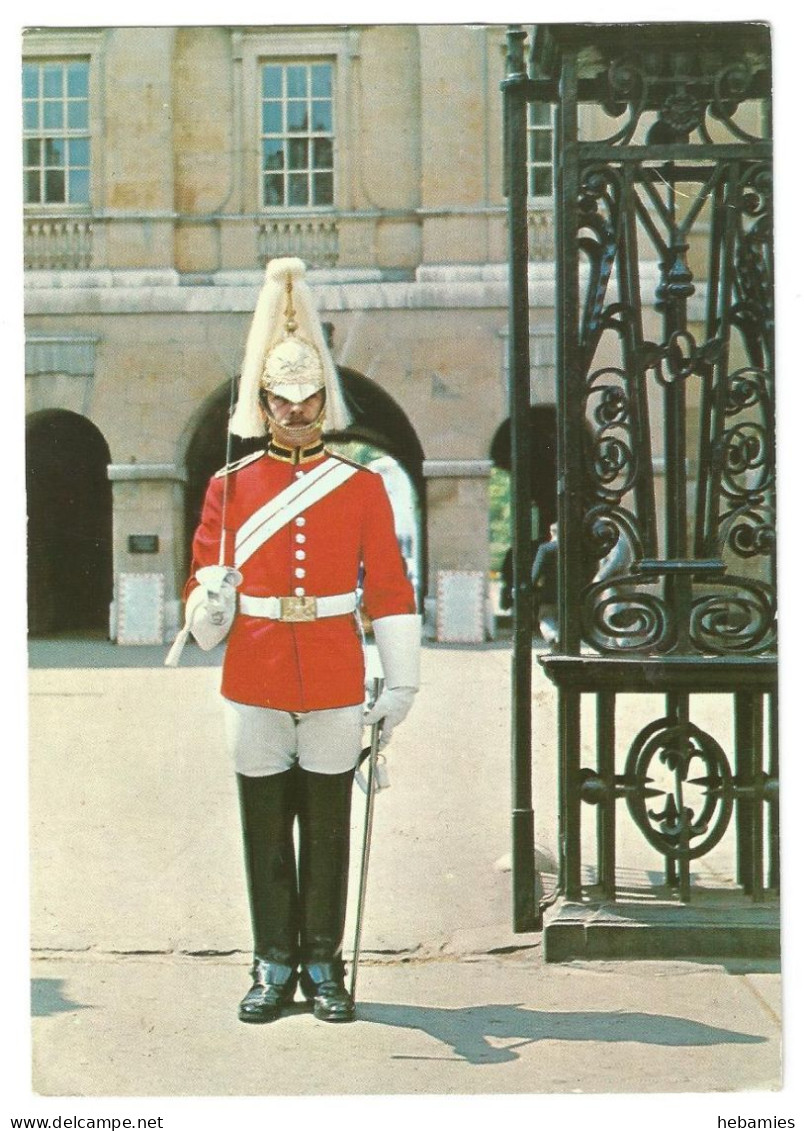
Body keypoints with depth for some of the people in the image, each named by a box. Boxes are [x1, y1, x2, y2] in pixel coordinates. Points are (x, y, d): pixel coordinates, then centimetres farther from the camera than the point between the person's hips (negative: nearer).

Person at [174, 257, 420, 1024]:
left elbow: (390, 591, 2)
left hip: (335, 686, 0)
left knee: (328, 830, 6)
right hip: (254, 687, 1)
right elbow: (204, 588, 3)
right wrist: (210, 608, -21)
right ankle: (275, 967, 18)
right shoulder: (229, 487, 3)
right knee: (266, 831, 7)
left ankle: (323, 966, 18)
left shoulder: (362, 487, 2)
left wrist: (400, 682, -2)